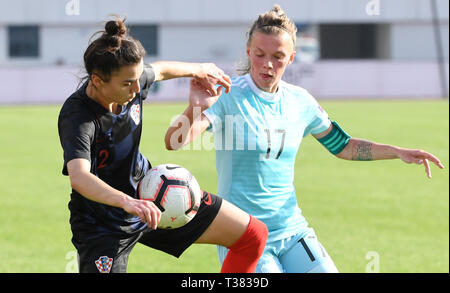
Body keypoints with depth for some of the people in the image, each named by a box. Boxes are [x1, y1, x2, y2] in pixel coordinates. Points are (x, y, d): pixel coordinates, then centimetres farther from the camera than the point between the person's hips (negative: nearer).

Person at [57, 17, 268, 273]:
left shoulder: (133, 82, -11)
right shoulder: (76, 117, -32)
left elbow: (159, 71, 15)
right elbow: (79, 177, -50)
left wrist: (198, 70, 27)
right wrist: (126, 201, -64)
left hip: (149, 196, 7)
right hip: (103, 225, -7)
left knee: (253, 235, 2)